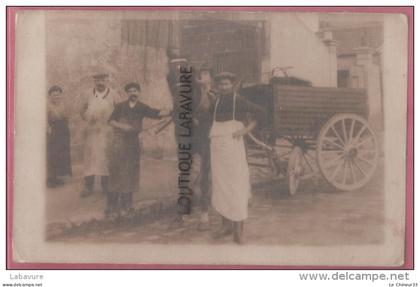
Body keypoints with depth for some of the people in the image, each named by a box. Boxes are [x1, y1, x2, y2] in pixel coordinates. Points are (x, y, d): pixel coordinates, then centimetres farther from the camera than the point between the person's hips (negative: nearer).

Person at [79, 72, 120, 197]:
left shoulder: (113, 95, 2)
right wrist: (88, 120, -1)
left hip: (107, 130, -1)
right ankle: (88, 186, 2)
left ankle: (106, 186, 10)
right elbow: (82, 111, 15)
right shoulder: (88, 95, 7)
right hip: (91, 130, 1)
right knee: (89, 155, -2)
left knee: (106, 156, 0)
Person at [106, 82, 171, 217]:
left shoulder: (142, 108, 4)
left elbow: (157, 113, -7)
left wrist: (170, 112, -22)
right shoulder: (120, 107, 3)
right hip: (119, 141, -1)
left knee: (130, 172, 2)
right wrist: (122, 126, -15)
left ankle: (125, 204, 11)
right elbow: (110, 121, 2)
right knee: (116, 171, -5)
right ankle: (112, 205, -2)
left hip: (133, 142, 2)